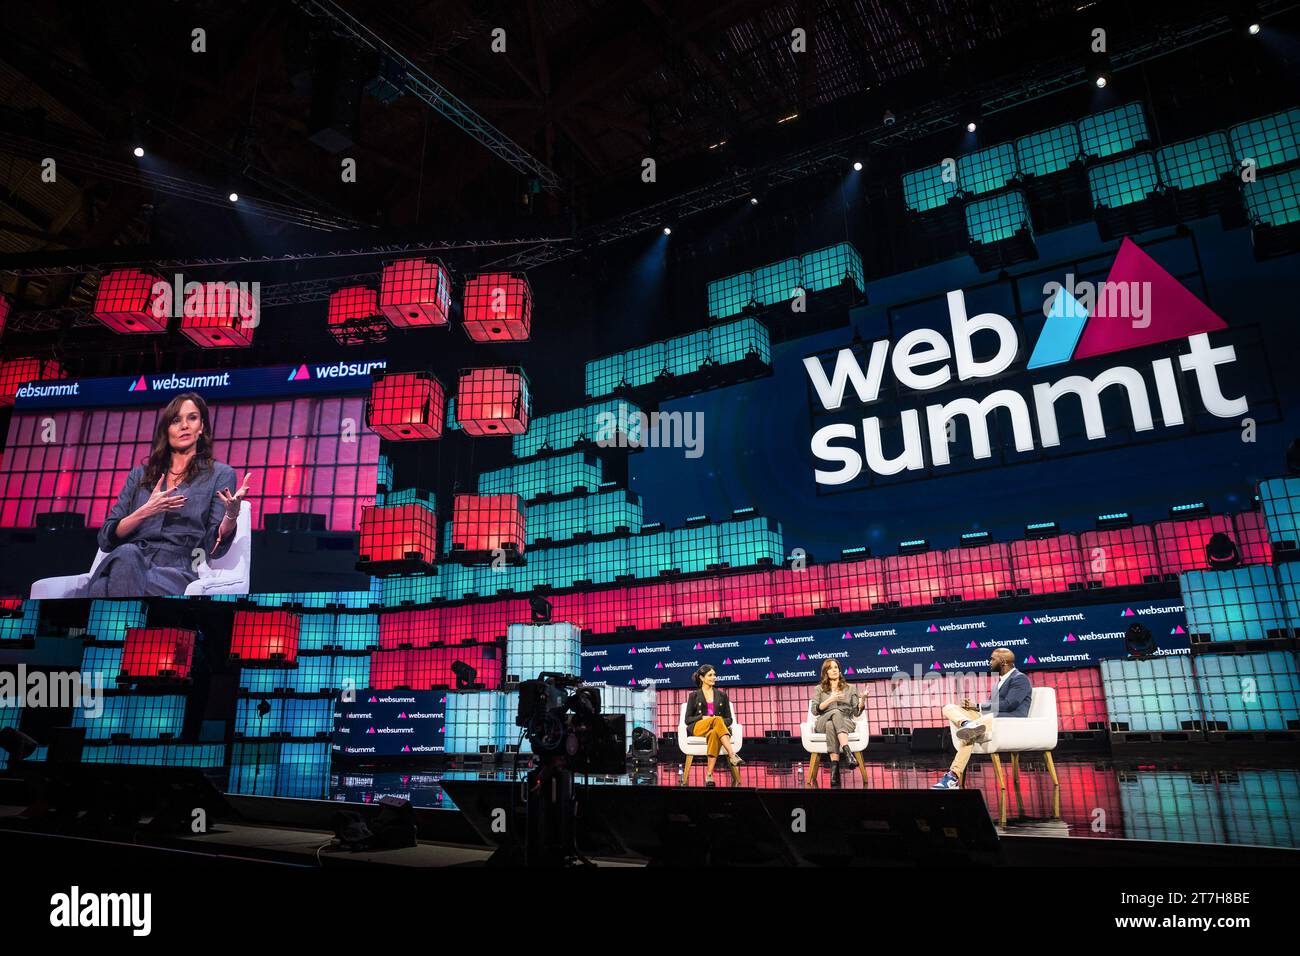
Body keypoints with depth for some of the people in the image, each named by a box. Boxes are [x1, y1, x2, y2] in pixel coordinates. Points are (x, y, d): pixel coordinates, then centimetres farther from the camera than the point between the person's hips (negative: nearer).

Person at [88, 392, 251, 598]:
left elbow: (214, 547, 2)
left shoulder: (220, 474, 12)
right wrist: (145, 511, -5)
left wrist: (232, 515, -19)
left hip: (175, 566, -3)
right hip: (125, 561, 3)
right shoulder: (140, 473, 22)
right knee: (126, 553, -35)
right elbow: (106, 539, 13)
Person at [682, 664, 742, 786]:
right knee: (717, 719, -38)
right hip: (698, 728, -1)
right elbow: (687, 719, 9)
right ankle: (732, 755, -48)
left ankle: (709, 774, -45)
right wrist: (702, 717, -10)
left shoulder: (721, 695, 19)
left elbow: (729, 719, 17)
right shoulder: (694, 695, 13)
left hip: (719, 728, 1)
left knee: (714, 734, -41)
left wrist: (721, 722, -7)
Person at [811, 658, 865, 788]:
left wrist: (862, 700, -8)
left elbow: (857, 712, 11)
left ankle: (834, 766, -53)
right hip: (823, 723, 0)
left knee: (831, 726, -38)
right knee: (835, 713, -37)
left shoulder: (849, 689, 21)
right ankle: (847, 752, -53)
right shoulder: (819, 689, 20)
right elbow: (815, 710, 5)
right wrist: (830, 700, -7)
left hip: (846, 723, 0)